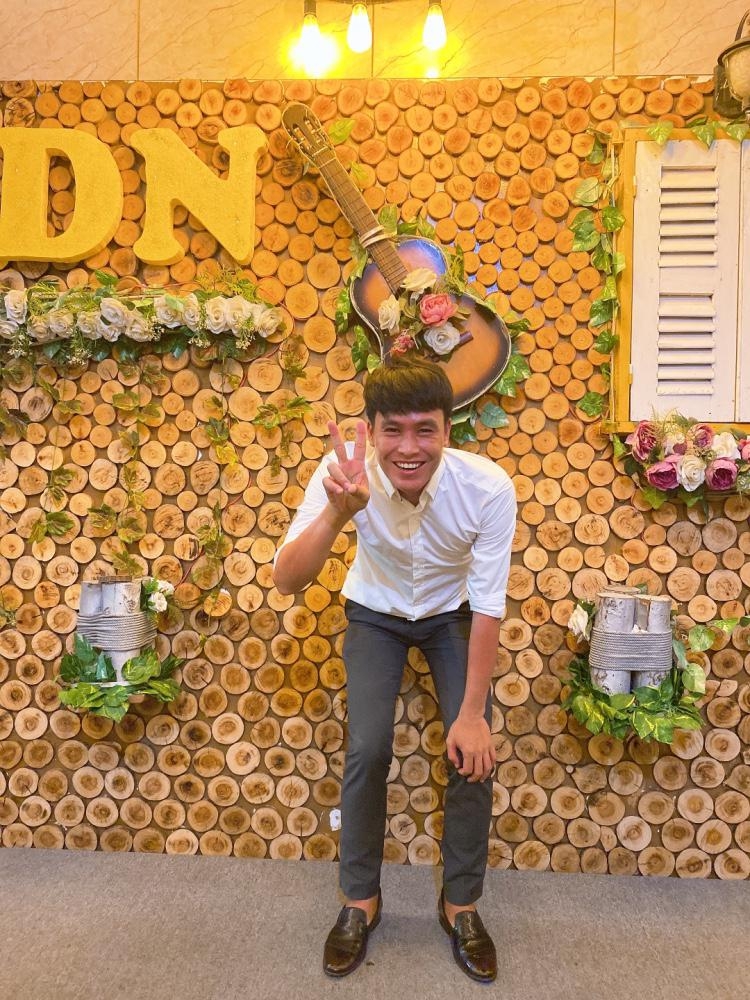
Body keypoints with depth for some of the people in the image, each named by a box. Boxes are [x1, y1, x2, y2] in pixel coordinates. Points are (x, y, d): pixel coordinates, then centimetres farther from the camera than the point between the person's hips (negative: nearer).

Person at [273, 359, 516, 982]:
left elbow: (488, 605, -22)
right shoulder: (346, 473, -31)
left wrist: (473, 714, -17)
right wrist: (337, 513, -53)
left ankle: (461, 903, 19)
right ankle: (361, 899, 17)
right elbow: (286, 582, -35)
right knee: (368, 750, -10)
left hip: (453, 613, 0)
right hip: (376, 613, 0)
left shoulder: (488, 487, -32)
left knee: (475, 752, -7)